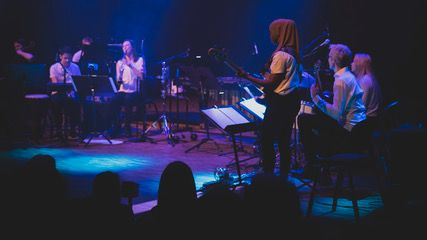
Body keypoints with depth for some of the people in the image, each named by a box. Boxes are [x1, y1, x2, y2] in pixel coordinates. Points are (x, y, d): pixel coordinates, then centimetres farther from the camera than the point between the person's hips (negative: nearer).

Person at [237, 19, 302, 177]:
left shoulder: (280, 55, -18)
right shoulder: (293, 53, 9)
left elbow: (272, 83, -18)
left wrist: (247, 77, -13)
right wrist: (270, 76, 22)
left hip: (280, 103, -9)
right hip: (292, 100, 9)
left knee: (266, 139, -2)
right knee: (284, 141, 14)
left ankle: (268, 174, -1)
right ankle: (284, 176, 20)